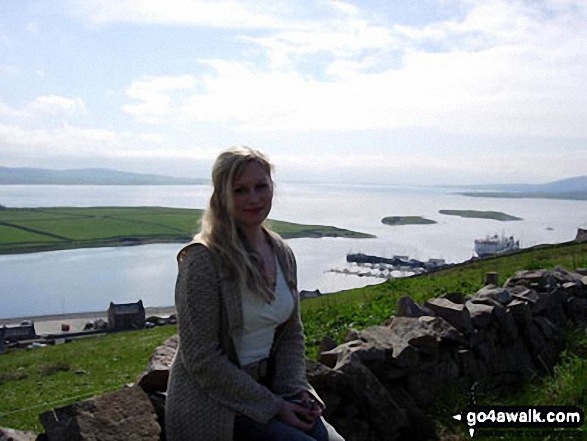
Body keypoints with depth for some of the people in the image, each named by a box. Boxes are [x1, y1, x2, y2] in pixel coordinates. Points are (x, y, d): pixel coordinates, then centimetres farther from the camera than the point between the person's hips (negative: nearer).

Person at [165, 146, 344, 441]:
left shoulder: (282, 253, 4)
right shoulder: (203, 259, -17)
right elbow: (201, 358, -18)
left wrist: (296, 389, -4)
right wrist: (272, 406, -16)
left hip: (266, 386, 6)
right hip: (211, 405, -6)